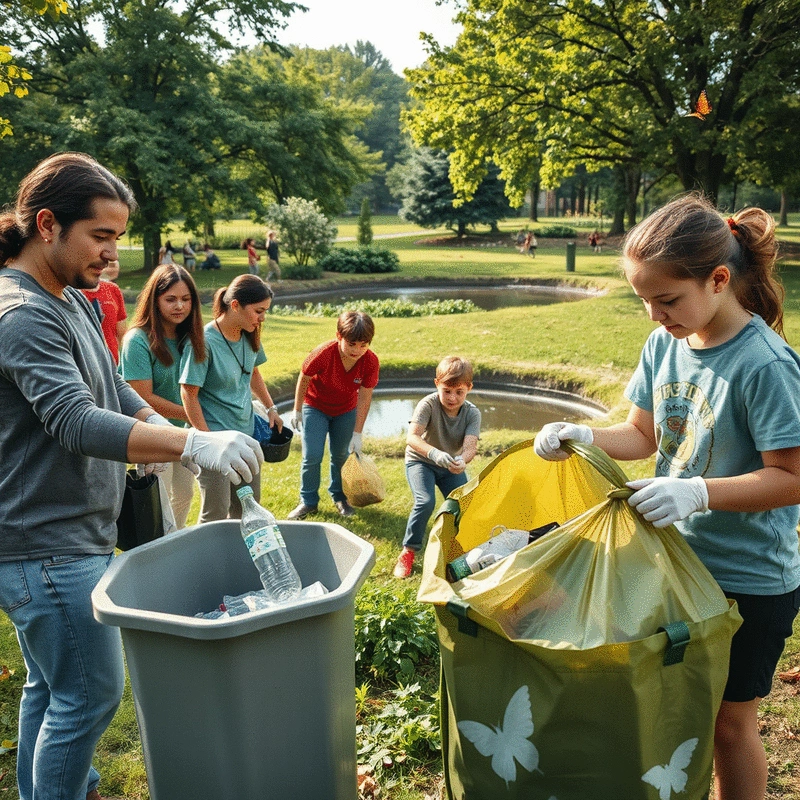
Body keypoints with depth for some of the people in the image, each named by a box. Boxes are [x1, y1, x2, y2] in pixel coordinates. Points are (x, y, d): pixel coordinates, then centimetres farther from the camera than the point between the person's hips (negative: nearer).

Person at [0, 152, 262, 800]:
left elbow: (111, 388, 18)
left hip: (70, 540, 10)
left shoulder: (73, 301, 11)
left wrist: (165, 429, 1)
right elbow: (79, 424, -32)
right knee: (90, 696, 1)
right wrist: (194, 445, -41)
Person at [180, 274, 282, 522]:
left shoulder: (250, 336, 2)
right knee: (216, 513, 0)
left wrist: (271, 408, 17)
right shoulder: (204, 341, -19)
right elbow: (189, 393, -17)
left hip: (247, 433, 7)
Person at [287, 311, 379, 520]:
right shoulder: (323, 354, -34)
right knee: (312, 457, -6)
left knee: (341, 456, 11)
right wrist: (297, 411, -5)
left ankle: (339, 496, 32)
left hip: (346, 411, 2)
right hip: (315, 407, -2)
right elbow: (304, 379, -15)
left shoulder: (371, 362, -26)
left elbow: (364, 398, -17)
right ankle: (308, 502, 12)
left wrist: (357, 433, -15)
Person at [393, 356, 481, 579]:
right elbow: (412, 437, -39)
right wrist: (435, 454, -57)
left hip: (451, 466, 3)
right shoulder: (428, 404, -27)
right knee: (425, 502, -27)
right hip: (420, 461, -3)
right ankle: (408, 551, -7)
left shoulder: (472, 414, -18)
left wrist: (462, 460, -55)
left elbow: (470, 446, -31)